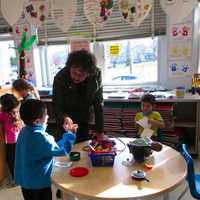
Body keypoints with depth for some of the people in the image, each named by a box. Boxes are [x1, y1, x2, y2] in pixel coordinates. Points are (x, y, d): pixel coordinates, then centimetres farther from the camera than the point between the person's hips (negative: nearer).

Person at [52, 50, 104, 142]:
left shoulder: (96, 75, -18)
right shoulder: (60, 78, -23)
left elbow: (98, 104, -11)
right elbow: (57, 105, -17)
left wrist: (100, 130, -10)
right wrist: (64, 117, -39)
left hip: (86, 124, 2)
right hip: (66, 124, -2)